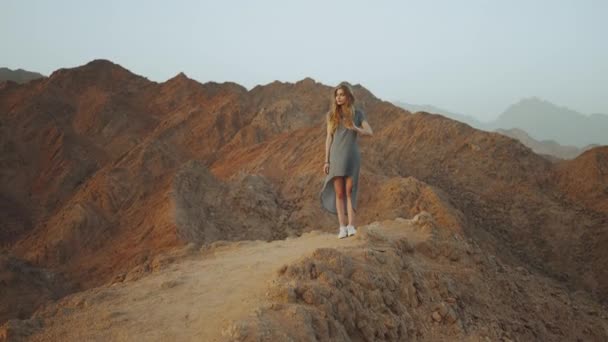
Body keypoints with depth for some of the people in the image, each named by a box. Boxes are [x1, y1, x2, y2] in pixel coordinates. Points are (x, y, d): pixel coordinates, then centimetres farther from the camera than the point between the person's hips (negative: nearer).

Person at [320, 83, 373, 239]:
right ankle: (342, 227, 3)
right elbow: (329, 138, 5)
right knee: (339, 193, 0)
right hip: (336, 157, 1)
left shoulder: (358, 113, 2)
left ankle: (351, 226, -1)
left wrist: (356, 129, -25)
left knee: (349, 192, -2)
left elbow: (369, 132, -4)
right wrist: (326, 160, 0)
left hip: (352, 156, -1)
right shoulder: (331, 114, 4)